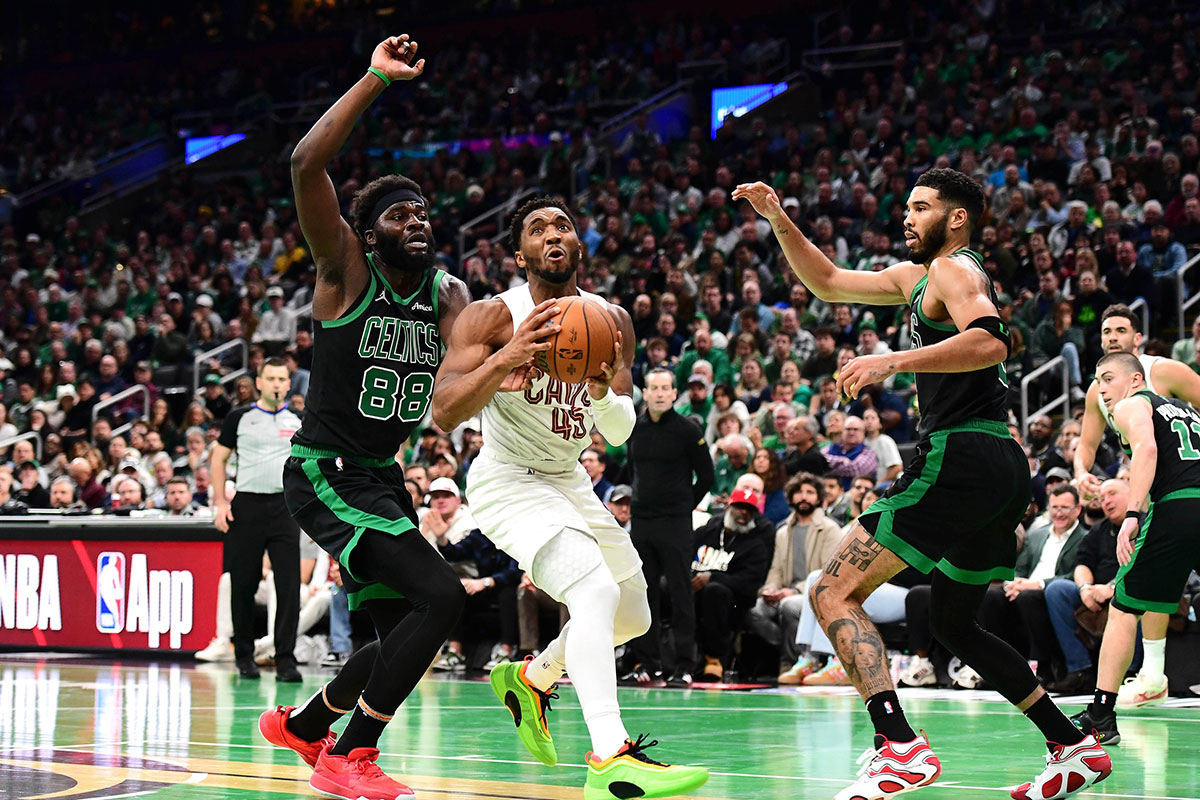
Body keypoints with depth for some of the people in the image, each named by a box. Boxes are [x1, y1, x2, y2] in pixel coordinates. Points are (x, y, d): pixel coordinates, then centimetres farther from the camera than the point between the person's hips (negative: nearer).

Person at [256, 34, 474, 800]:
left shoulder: (449, 293, 7)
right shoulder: (346, 269, -9)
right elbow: (307, 166, -25)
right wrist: (375, 81, -26)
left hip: (383, 476, 8)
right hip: (325, 474, -8)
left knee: (402, 638, 15)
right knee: (441, 596, -22)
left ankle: (302, 724, 40)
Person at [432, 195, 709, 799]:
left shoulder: (612, 321, -3)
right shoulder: (493, 317, -18)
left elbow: (619, 433, -9)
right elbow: (444, 413, -27)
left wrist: (603, 390, -31)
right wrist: (507, 357, -41)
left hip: (569, 479, 8)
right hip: (509, 480, -7)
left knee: (633, 616, 17)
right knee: (595, 590, -30)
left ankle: (530, 679, 40)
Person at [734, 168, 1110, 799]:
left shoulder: (955, 269, -5)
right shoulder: (918, 275, 24)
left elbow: (989, 344, -24)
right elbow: (828, 283, 32)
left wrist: (893, 361, -29)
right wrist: (778, 220, 21)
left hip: (960, 457, -10)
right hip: (1000, 466, 10)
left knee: (833, 593, -13)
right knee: (955, 625, 24)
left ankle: (900, 747, -28)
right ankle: (1076, 749, 22)